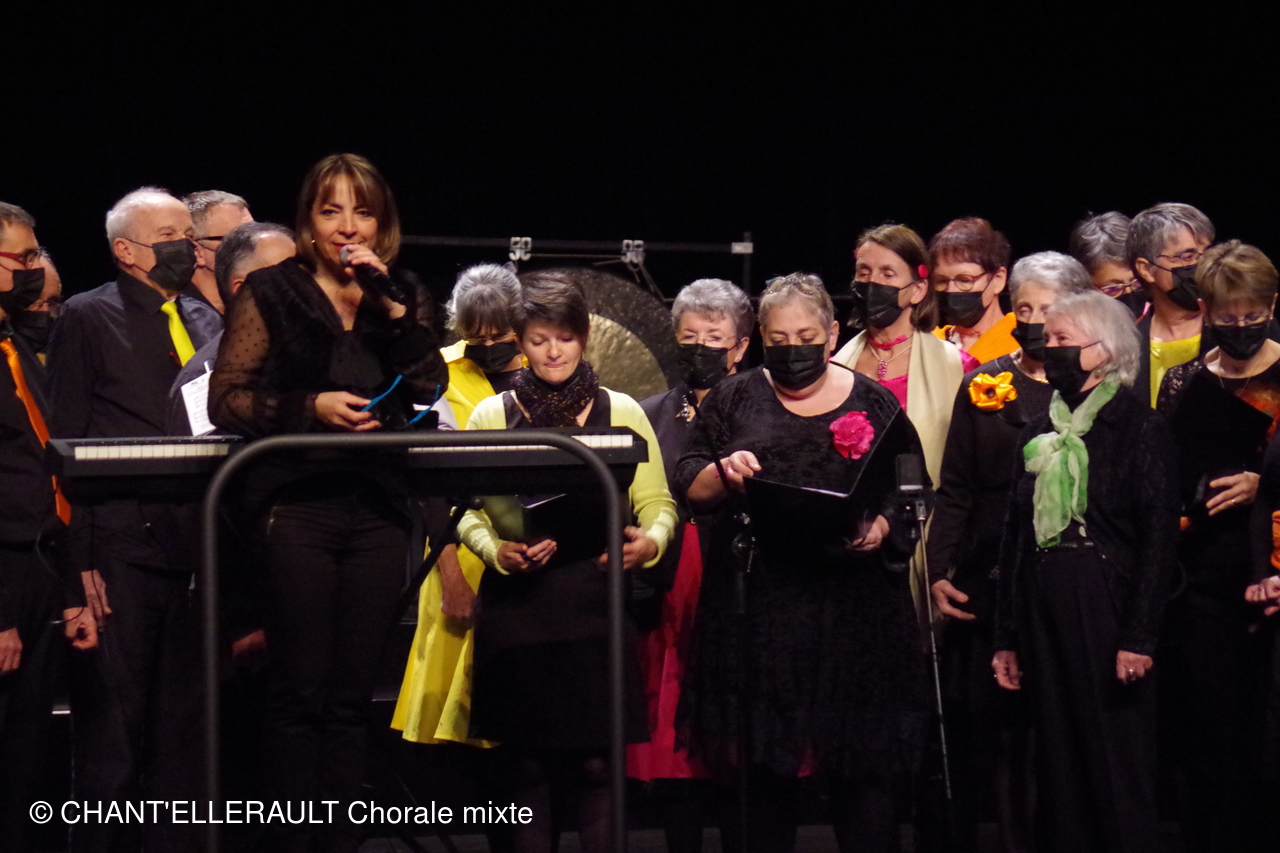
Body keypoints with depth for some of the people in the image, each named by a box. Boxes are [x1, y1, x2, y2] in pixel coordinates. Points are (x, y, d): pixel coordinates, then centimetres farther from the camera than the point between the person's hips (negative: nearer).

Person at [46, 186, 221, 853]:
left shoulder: (208, 322, 16)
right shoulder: (87, 317, 0)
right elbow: (67, 442, -4)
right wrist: (80, 556, -12)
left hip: (195, 548, 5)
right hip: (121, 547, -5)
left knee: (183, 720, 8)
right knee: (111, 722, -2)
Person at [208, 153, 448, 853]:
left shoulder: (403, 301, 16)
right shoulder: (271, 293, 6)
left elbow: (429, 388, 1)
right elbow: (227, 400, 0)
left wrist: (388, 305, -7)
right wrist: (312, 407, -13)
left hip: (377, 512, 3)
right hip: (298, 504, -3)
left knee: (351, 696, 4)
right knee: (299, 693, -6)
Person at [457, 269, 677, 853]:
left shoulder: (620, 411, 9)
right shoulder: (491, 416, 9)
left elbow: (657, 504, 9)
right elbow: (468, 513, 6)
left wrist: (650, 542, -13)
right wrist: (497, 550, -15)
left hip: (595, 601, 0)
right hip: (517, 603, 0)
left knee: (597, 762, -5)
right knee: (529, 765, 2)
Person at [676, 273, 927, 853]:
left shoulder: (873, 403, 9)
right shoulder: (735, 398, 11)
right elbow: (689, 488, 7)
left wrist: (883, 526, -10)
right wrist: (723, 471, -13)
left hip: (851, 604, -1)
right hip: (759, 604, 1)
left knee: (860, 763, -4)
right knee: (766, 762, 5)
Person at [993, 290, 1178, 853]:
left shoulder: (1138, 427, -5)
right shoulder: (1041, 434, 13)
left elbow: (1159, 535, -10)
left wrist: (1139, 636, -16)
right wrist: (1007, 636, 12)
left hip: (1105, 608, -6)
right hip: (1042, 610, 6)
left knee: (1116, 759, -2)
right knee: (1057, 760, 7)